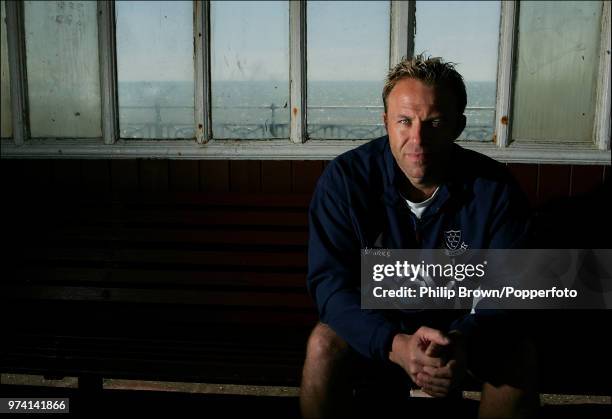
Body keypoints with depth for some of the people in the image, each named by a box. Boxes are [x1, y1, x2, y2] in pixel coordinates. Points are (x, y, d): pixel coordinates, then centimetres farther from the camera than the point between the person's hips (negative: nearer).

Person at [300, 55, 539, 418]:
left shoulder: (495, 188, -17)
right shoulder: (345, 179, -19)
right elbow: (330, 280, -23)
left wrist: (466, 341, -40)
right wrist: (395, 345, -39)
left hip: (461, 322, 1)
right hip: (372, 323, 0)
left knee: (520, 357, -24)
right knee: (323, 346, -28)